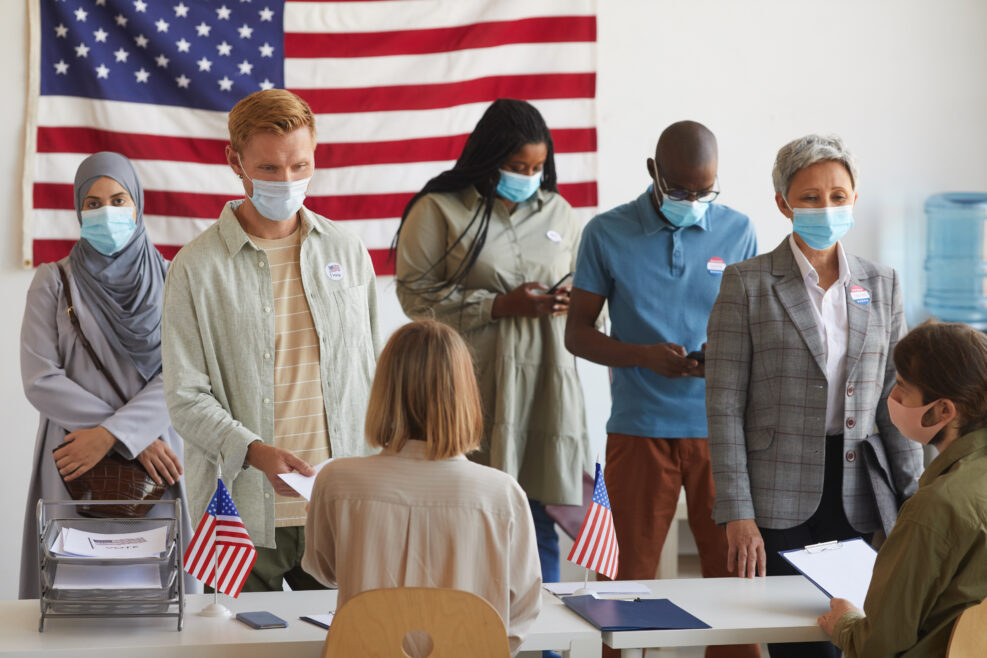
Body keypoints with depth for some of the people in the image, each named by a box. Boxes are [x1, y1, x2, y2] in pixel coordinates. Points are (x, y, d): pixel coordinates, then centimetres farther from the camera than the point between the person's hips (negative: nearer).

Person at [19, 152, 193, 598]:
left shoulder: (168, 280, 8)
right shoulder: (54, 283, 6)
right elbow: (40, 380, -3)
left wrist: (111, 434, -15)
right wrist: (134, 439, -9)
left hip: (154, 461, 1)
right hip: (75, 464, -1)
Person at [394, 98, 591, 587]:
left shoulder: (557, 212, 16)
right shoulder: (440, 210, 0)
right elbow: (417, 294, -6)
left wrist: (570, 304, 0)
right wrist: (501, 305, -12)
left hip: (544, 382, 4)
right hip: (475, 387, -4)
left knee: (540, 516, 4)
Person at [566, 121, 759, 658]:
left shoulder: (736, 231, 5)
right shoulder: (608, 233, 0)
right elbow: (577, 332, 3)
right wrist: (644, 356, -15)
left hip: (719, 427, 1)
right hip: (639, 428, -1)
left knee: (731, 570, 2)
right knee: (629, 575, 6)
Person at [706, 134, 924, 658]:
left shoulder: (881, 285, 10)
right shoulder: (746, 284, -1)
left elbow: (895, 403, 11)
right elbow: (724, 406, -4)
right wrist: (737, 515, -10)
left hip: (860, 503, 3)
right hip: (780, 504, -3)